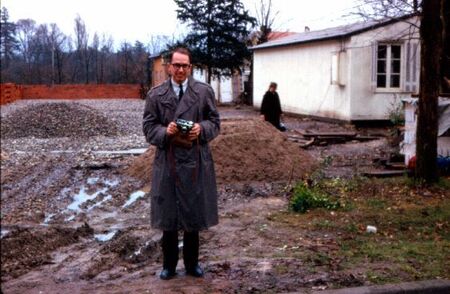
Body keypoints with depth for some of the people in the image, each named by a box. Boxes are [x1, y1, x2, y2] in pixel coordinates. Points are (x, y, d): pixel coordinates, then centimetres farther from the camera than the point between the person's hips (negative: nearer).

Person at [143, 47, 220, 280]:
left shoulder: (205, 91, 3)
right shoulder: (155, 95, 3)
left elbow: (215, 122, 5)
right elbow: (149, 127, 1)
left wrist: (201, 129, -15)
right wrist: (166, 132, -18)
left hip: (196, 161, 0)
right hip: (167, 161, 0)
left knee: (194, 213, 10)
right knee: (168, 215, 8)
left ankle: (192, 263, 27)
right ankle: (169, 264, 24)